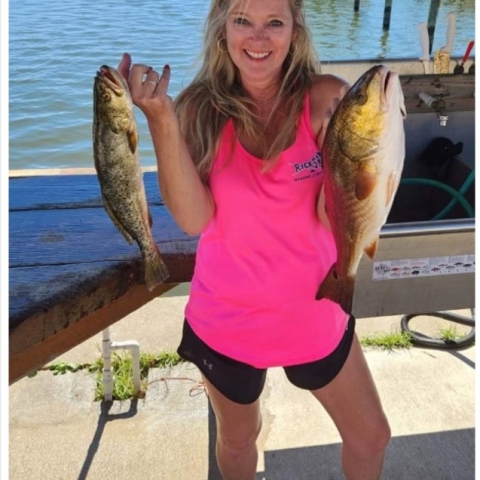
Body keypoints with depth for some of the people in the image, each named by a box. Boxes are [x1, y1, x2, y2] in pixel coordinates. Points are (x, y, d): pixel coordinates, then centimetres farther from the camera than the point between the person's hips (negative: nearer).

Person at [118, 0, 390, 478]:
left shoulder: (326, 100, -13)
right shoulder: (201, 108, -11)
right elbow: (194, 218, -22)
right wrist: (161, 120, -29)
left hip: (314, 312, 1)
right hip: (227, 319, 0)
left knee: (371, 436, 20)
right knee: (238, 437, 26)